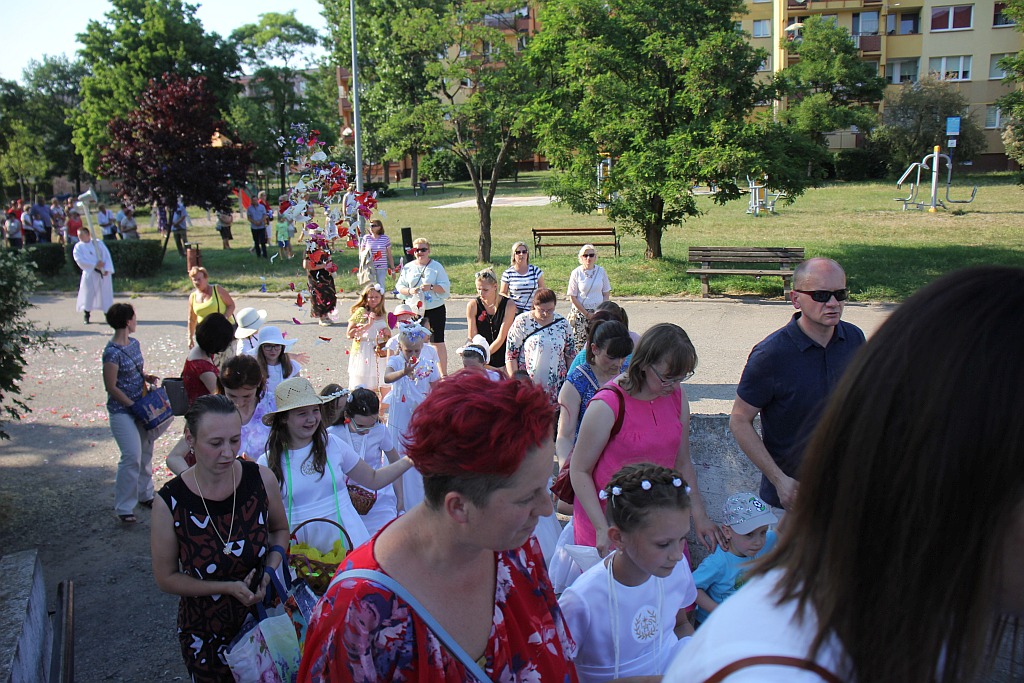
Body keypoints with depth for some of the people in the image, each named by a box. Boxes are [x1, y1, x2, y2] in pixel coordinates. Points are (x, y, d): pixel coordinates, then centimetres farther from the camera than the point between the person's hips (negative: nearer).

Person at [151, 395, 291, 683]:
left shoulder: (262, 480, -16)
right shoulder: (169, 503, -20)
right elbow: (166, 578, -9)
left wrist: (269, 571, -13)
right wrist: (228, 588, -20)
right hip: (206, 633, -2)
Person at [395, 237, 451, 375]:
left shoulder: (437, 267, 1)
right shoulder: (408, 267, 9)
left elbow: (445, 287, -4)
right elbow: (399, 287, 8)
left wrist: (431, 287, -20)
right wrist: (409, 291, -13)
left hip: (435, 310, -3)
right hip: (413, 310, 3)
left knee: (437, 342, 0)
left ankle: (443, 374, 5)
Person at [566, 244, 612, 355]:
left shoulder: (601, 271, 2)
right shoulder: (576, 273, -5)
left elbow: (606, 294, 7)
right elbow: (572, 297, -4)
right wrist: (586, 314, -8)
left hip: (598, 312, 2)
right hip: (580, 312, -2)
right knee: (580, 342, -3)